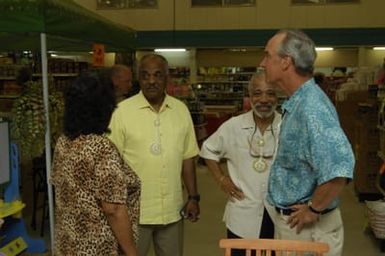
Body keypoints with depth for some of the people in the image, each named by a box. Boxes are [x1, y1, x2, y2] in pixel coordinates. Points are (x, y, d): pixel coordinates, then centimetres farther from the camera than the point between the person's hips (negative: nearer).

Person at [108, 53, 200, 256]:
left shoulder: (181, 110, 2)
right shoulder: (123, 111, -9)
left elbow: (187, 158, 7)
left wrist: (193, 197, 5)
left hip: (172, 209, 3)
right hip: (134, 210, -3)